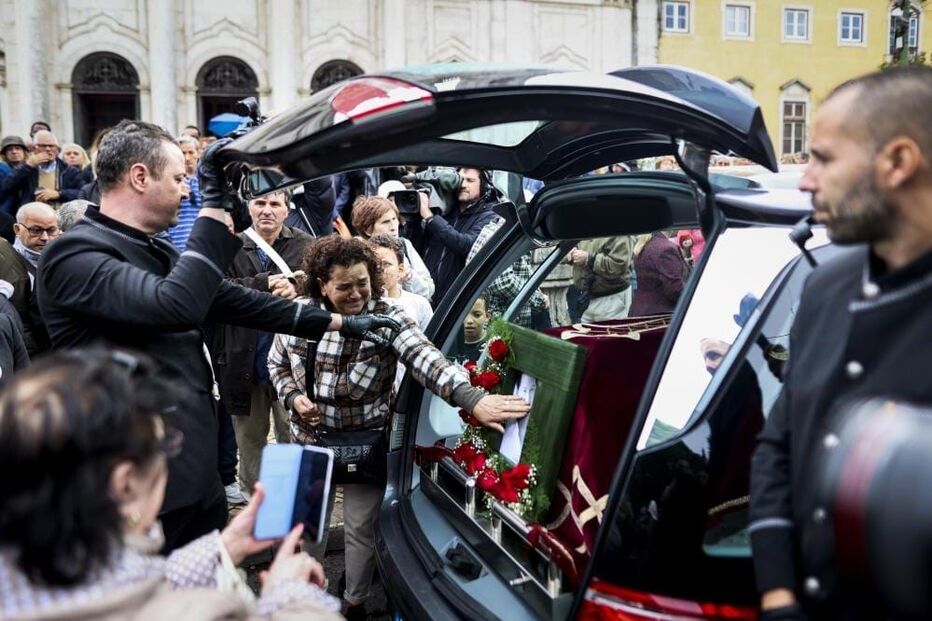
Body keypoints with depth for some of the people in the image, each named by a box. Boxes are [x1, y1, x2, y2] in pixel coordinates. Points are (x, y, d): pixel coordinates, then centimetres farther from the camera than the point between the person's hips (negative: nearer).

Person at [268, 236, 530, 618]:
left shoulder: (387, 318, -20)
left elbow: (425, 358, -36)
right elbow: (277, 363, 7)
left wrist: (472, 399, -52)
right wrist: (293, 396, -13)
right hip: (311, 439, 3)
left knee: (360, 526, 8)